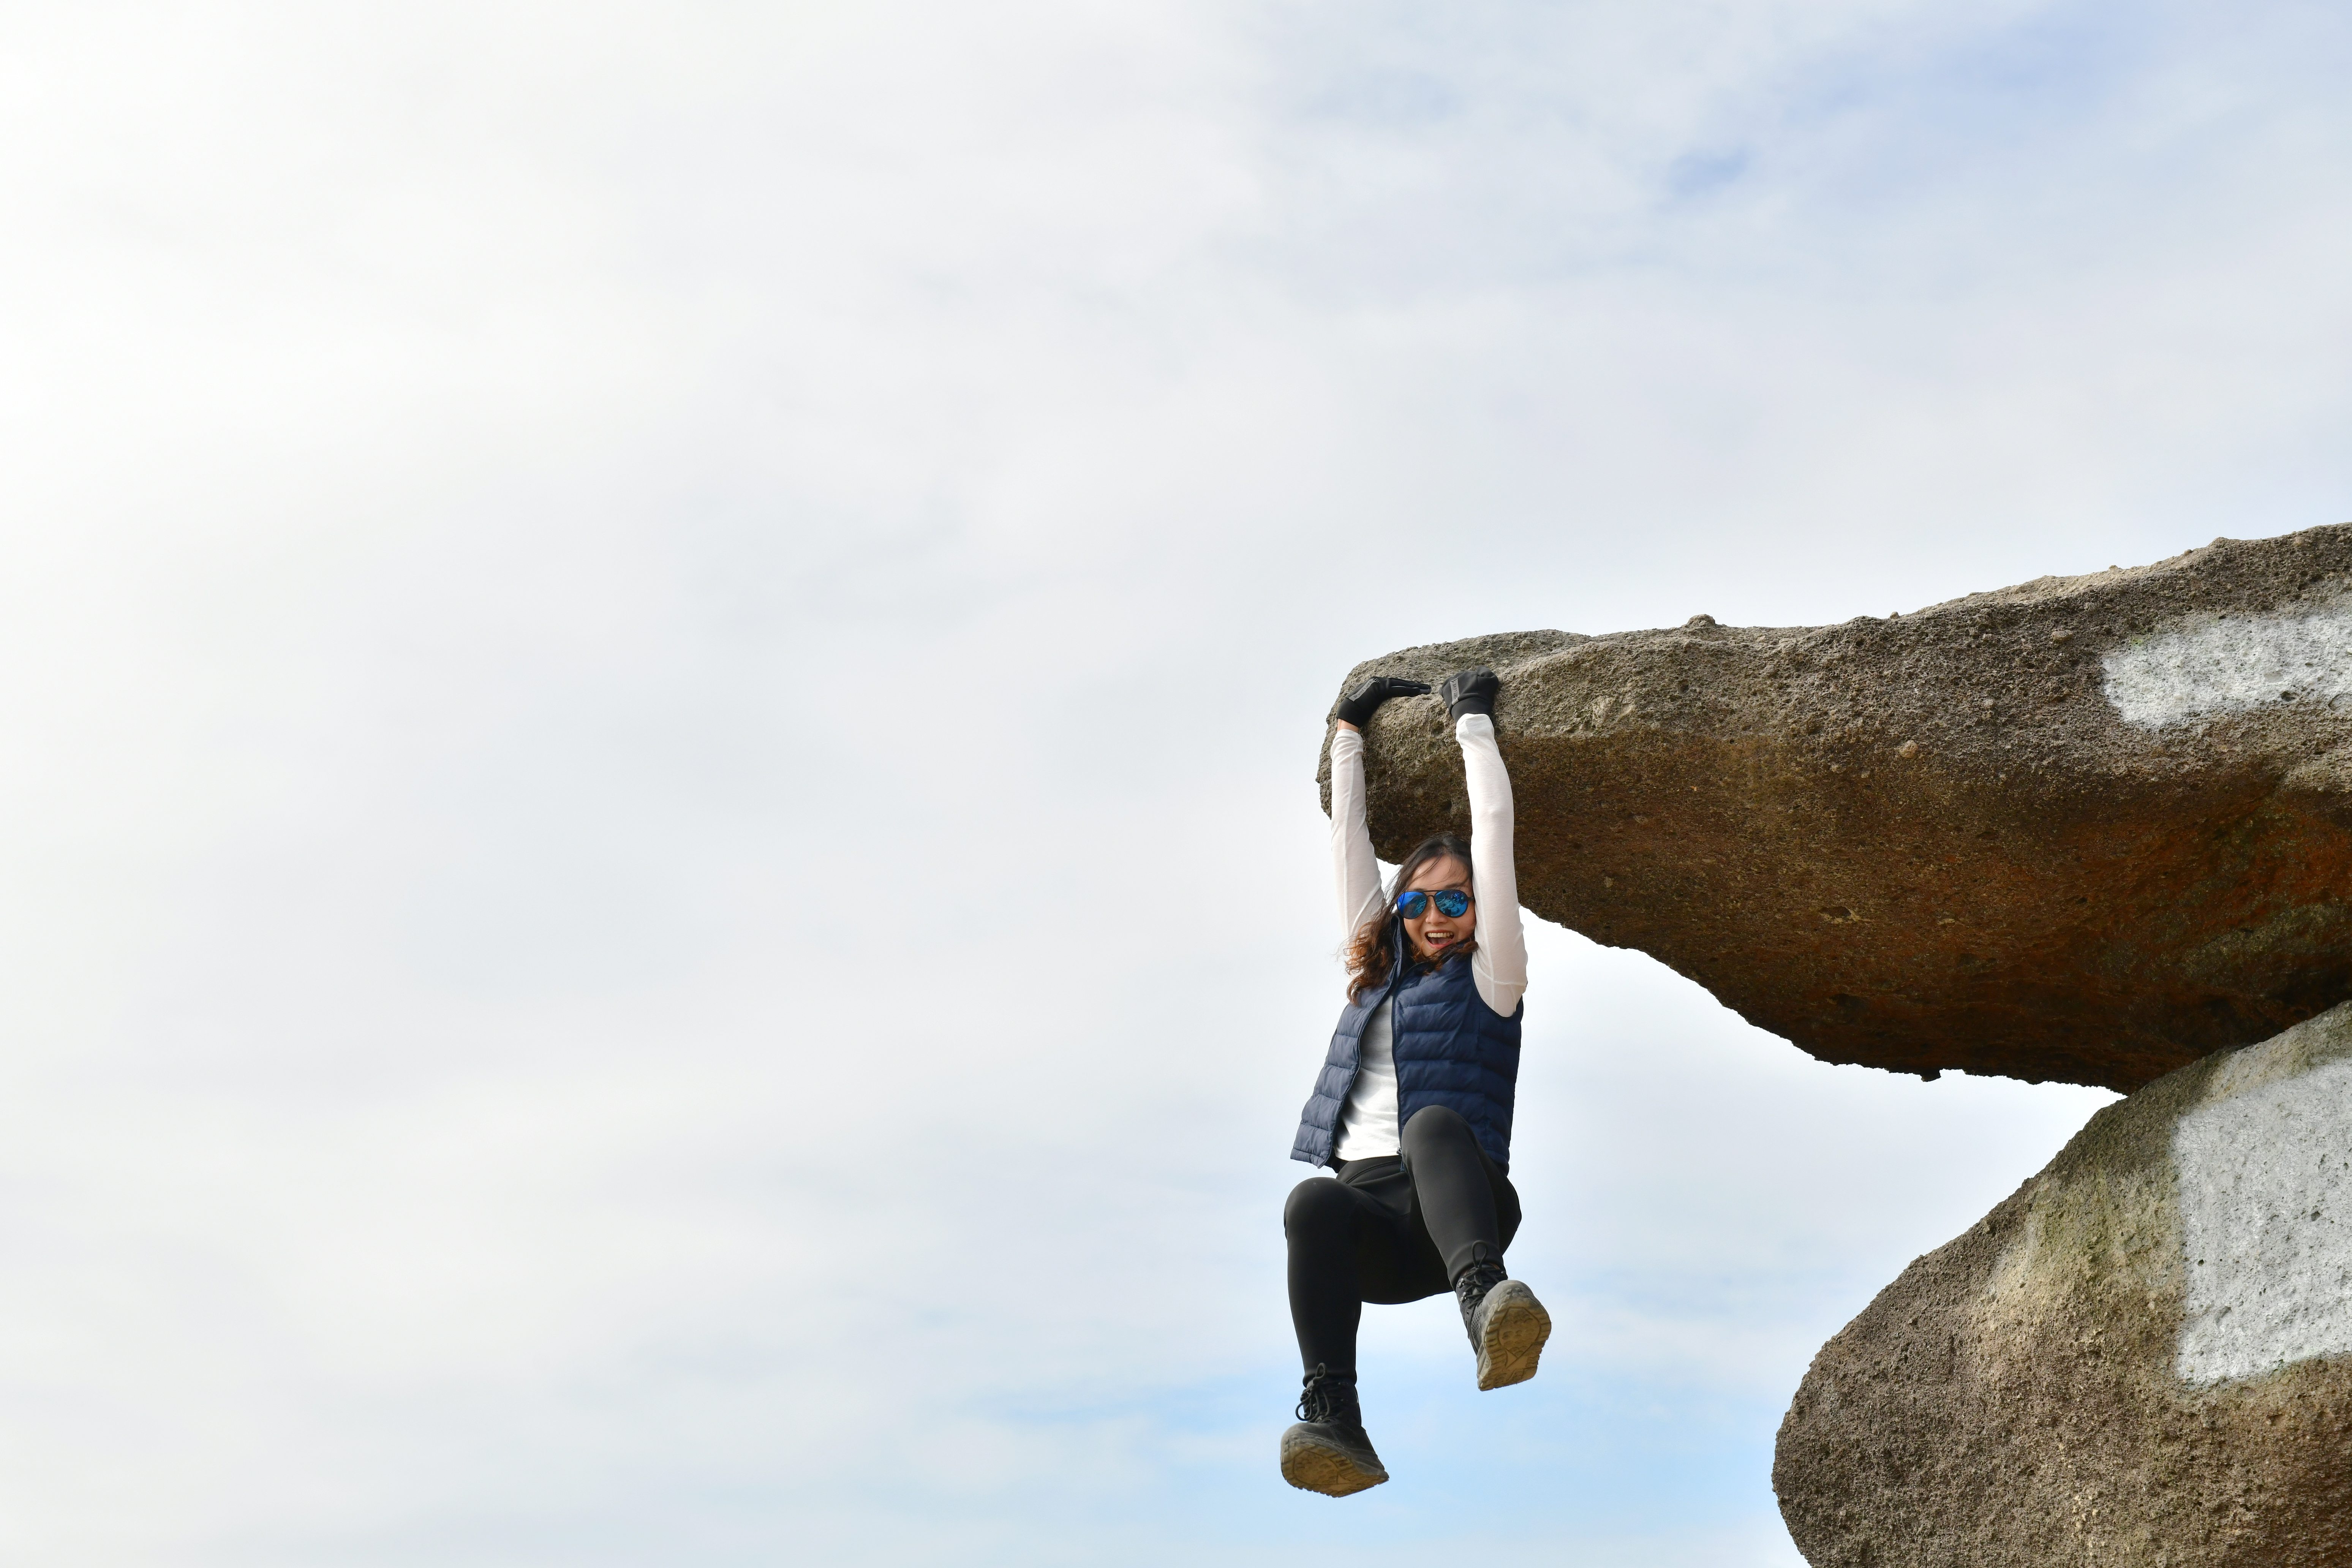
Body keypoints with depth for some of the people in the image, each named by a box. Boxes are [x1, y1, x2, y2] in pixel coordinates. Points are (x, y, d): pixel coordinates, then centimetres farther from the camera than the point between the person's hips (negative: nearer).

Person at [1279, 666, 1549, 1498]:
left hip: (1455, 1205, -3)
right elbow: (1349, 842, 29)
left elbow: (1495, 835, 12)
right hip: (1368, 1209, 3)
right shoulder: (1376, 971, 26)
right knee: (1314, 1202, -34)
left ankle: (1486, 1299, -64)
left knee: (1433, 1121, -37)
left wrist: (1474, 720, 21)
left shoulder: (1488, 977, 14)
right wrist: (1350, 728, 34)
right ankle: (1333, 1422, -50)